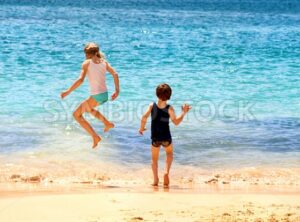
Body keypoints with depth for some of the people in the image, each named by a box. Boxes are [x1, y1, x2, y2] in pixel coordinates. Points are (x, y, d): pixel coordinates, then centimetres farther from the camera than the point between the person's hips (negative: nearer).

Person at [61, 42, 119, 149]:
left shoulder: (87, 63, -7)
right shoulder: (104, 62, 9)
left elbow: (80, 80, -16)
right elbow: (115, 74, -1)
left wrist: (68, 91, -10)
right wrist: (117, 90, 6)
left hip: (96, 96, -7)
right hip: (105, 95, 7)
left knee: (77, 114, 7)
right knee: (87, 107, 34)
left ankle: (95, 137, 0)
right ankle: (107, 123, 31)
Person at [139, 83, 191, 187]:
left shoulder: (152, 106, -11)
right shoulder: (169, 108, -13)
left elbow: (144, 118, -20)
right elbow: (176, 122, -10)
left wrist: (142, 128, -3)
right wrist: (183, 113, -1)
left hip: (155, 138, 0)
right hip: (166, 138, 0)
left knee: (154, 158, 19)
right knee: (169, 154, 26)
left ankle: (155, 180, 18)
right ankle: (166, 172, 4)